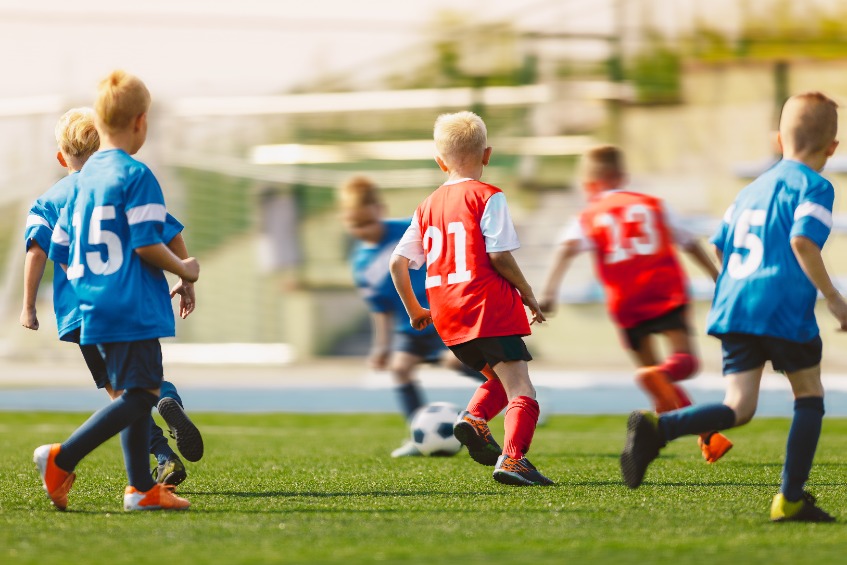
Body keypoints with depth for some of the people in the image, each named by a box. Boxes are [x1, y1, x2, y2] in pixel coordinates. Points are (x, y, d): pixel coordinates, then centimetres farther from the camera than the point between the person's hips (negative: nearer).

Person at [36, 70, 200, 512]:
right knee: (141, 394, -8)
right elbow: (146, 244, -18)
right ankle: (62, 457, -19)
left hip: (94, 307, 8)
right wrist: (183, 269, -2)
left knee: (132, 394, 15)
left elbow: (59, 251, 14)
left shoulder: (81, 180, 12)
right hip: (134, 308, -8)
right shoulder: (136, 176, -11)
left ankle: (141, 488, 13)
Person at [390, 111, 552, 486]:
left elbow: (398, 262, 13)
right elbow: (499, 255, -11)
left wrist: (414, 310, 25)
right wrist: (528, 295, 2)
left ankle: (473, 419, -4)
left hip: (446, 314, 6)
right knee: (520, 387, -8)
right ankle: (512, 458, -28)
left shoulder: (428, 206, 15)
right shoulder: (487, 197, -3)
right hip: (489, 306, -6)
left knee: (497, 377, 24)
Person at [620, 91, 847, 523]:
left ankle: (655, 428, -24)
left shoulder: (752, 189, 23)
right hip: (784, 308, -6)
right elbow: (802, 240, -17)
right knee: (809, 395, 11)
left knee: (739, 407, 0)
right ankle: (791, 499, 9)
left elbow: (720, 244, 25)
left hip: (734, 308, 6)